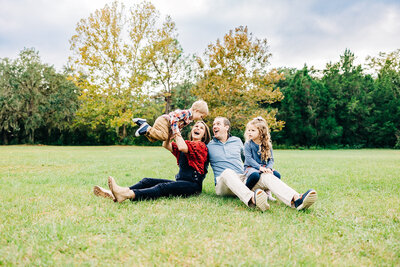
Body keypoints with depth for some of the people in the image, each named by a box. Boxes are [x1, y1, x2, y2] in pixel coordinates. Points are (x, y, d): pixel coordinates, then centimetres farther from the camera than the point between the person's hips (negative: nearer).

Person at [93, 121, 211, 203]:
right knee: (147, 181, -9)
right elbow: (166, 145, 12)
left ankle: (128, 194, -55)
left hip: (193, 185, -8)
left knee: (162, 187, -33)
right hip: (180, 182, 8)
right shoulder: (185, 144, 25)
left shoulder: (201, 146, -2)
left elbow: (182, 147, -21)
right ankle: (114, 194, -28)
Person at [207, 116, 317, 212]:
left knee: (267, 176, -24)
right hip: (223, 184, -3)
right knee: (227, 172, -38)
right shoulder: (209, 146, 13)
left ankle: (296, 199, -51)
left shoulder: (237, 141, 21)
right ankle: (252, 199, -65)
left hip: (244, 180, 3)